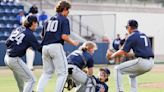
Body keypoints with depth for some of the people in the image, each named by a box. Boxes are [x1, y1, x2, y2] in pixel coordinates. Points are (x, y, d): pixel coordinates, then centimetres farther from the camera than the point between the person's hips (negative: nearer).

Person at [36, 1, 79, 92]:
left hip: (45, 47, 7)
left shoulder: (50, 19, 19)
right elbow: (64, 36, -12)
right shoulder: (64, 19, -1)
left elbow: (43, 35, 17)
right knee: (62, 72, 1)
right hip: (56, 46, -7)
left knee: (47, 72, 16)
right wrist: (73, 42, 2)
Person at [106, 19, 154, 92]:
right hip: (151, 63, 8)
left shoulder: (132, 37, -3)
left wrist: (112, 55, 10)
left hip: (142, 62, -8)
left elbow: (123, 51, -6)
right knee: (132, 75, 33)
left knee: (118, 69, 3)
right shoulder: (144, 35, 21)